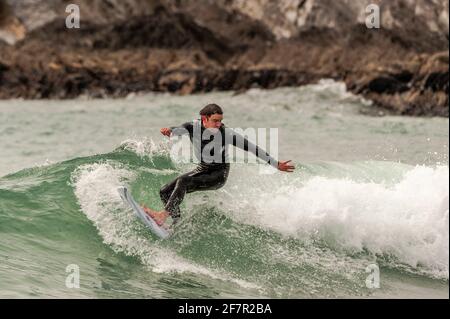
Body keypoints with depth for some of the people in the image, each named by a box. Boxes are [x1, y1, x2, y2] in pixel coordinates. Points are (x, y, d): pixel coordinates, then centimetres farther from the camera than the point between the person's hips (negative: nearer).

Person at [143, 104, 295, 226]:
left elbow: (252, 148, -18)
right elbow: (178, 130, -31)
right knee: (165, 192, -2)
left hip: (219, 175, -6)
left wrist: (276, 164, -18)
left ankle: (163, 215, -37)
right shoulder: (194, 127, -14)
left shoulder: (226, 133, -23)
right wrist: (169, 131, -57)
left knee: (183, 181, -29)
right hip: (202, 169, 6)